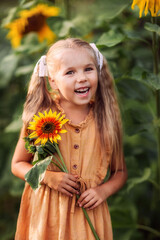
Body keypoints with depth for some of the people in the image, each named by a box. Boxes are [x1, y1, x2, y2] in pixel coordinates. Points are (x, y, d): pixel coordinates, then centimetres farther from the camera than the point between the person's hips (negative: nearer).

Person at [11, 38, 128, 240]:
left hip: (89, 213, 1)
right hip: (47, 212, -1)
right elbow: (17, 164, 0)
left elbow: (120, 171, 7)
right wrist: (49, 177, -15)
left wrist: (104, 190, -11)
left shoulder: (105, 121, -4)